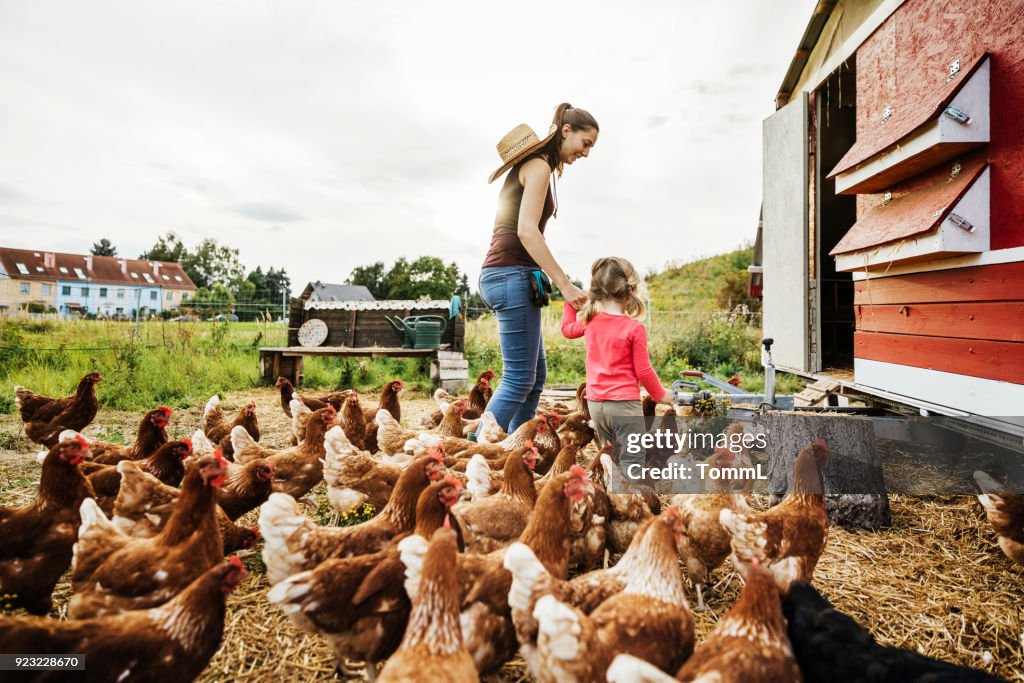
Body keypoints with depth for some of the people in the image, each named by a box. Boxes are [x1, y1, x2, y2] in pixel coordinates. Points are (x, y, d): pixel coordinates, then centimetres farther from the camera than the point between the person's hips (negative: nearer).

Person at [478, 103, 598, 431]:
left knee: (535, 377, 11)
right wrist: (565, 284, -21)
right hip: (513, 275, -10)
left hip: (501, 274, 10)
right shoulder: (539, 166, -6)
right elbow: (527, 230, -19)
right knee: (519, 379, -10)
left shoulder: (530, 166, 23)